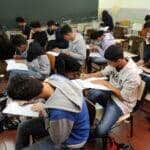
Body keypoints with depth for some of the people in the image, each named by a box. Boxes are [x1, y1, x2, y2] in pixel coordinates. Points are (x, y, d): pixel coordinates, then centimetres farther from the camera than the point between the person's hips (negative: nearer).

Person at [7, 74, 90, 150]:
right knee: (23, 127, 17)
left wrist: (44, 112, -22)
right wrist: (30, 100, -9)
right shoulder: (54, 78, -22)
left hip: (69, 139, -7)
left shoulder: (59, 113, -43)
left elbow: (57, 140, -21)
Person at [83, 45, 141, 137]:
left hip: (122, 103, -7)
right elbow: (103, 73, 11)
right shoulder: (115, 64, -9)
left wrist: (106, 83, -21)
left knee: (100, 131, -24)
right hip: (110, 94, 7)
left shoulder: (132, 74, -28)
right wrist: (89, 75, -7)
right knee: (92, 94, -27)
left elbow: (123, 97, -20)